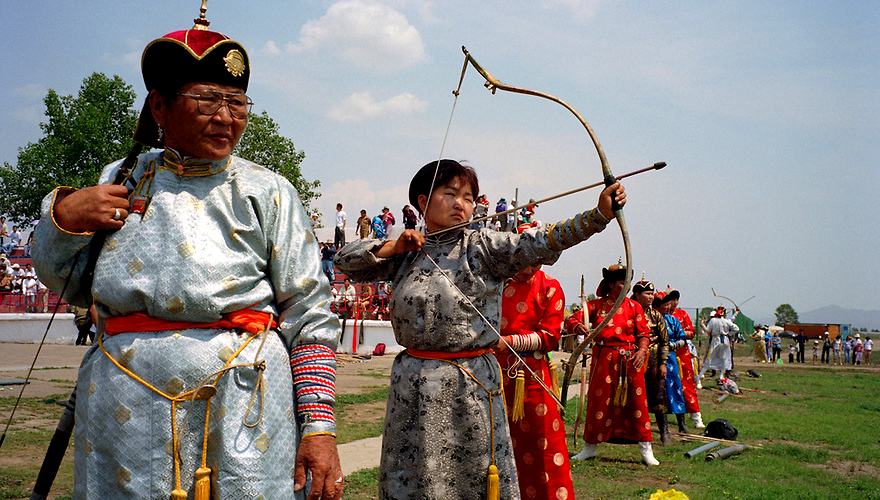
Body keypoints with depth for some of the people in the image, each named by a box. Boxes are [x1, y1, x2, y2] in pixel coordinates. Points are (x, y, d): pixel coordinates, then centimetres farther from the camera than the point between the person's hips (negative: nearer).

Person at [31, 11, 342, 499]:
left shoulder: (267, 193, 1)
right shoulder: (119, 182, 9)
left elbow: (310, 319, -2)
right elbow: (65, 282, 19)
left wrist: (319, 426, -9)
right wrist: (62, 216, -1)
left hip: (240, 420, -2)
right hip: (123, 418, 3)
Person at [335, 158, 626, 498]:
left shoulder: (483, 248, -2)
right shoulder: (405, 255, 8)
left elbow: (540, 243, -15)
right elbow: (345, 260, 13)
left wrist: (600, 213, -28)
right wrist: (393, 247, -3)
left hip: (470, 385, -3)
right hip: (412, 387, 3)